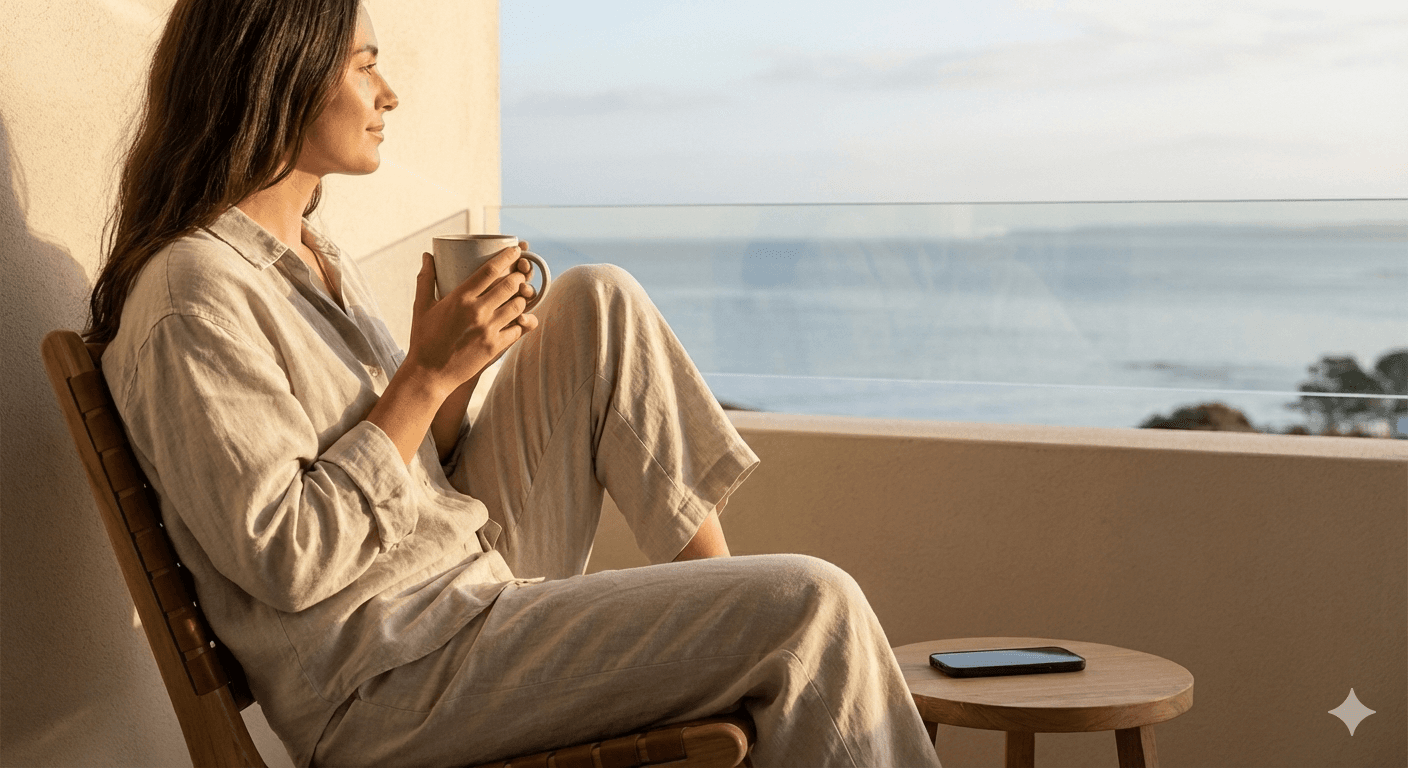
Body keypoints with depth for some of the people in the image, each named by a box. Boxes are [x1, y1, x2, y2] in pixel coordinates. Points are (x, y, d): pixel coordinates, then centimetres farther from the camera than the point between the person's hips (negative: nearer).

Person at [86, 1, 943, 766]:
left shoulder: (317, 259, 14)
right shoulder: (192, 297, -16)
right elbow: (287, 561, -21)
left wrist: (459, 367, -3)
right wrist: (428, 376, -17)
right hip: (385, 679, -9)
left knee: (600, 301, 4)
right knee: (809, 608, -18)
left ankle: (720, 584, 2)